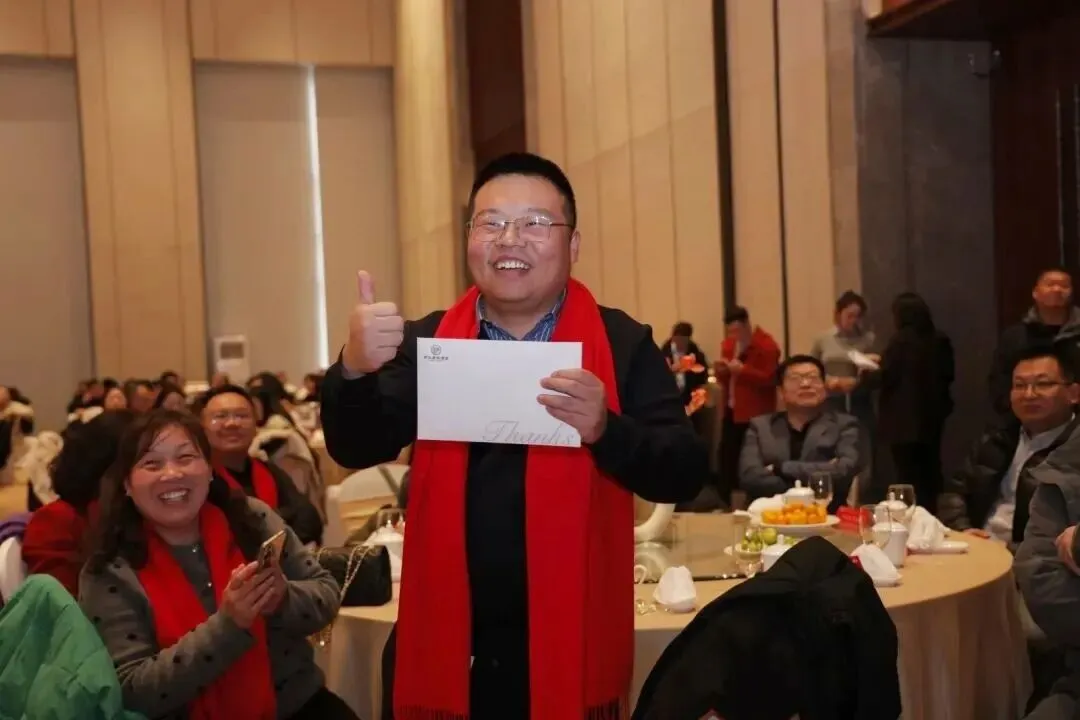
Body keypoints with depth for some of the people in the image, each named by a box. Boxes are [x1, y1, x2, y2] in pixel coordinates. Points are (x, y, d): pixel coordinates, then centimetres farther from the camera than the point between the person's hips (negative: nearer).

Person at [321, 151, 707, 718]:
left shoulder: (623, 345, -4)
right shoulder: (426, 342, 3)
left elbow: (684, 476, -9)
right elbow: (357, 450, -5)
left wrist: (606, 429, -28)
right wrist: (356, 369, -25)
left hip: (571, 644, -2)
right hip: (449, 643, 2)